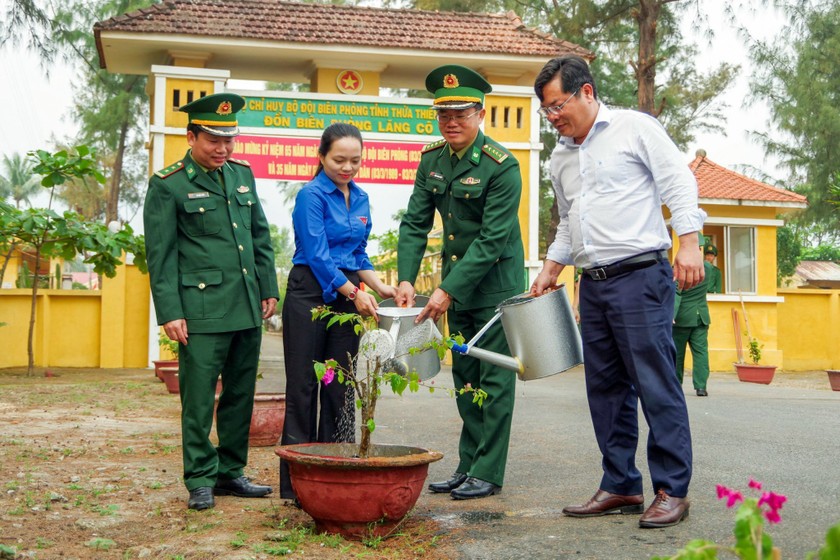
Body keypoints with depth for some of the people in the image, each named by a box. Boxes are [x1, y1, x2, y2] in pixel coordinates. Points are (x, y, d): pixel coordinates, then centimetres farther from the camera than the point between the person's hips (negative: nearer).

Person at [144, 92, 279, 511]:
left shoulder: (243, 174, 14)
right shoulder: (167, 184, -3)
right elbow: (160, 254, -5)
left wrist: (269, 289, 12)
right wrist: (169, 313, -10)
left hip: (248, 307, 6)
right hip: (202, 310, -6)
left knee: (241, 394, 11)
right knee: (198, 398, 0)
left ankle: (230, 472, 22)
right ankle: (200, 480, 12)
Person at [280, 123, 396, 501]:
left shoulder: (360, 198, 12)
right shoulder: (311, 195, -9)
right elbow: (317, 255, -16)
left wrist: (379, 286, 4)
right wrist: (354, 292, -20)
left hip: (349, 296, 7)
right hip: (310, 296, -6)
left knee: (340, 387, 8)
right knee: (304, 386, -2)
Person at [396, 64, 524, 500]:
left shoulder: (501, 166, -18)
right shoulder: (432, 159, 2)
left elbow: (492, 240, -22)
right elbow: (415, 223, 1)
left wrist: (448, 291, -24)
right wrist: (405, 279, -12)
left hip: (495, 284, -7)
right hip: (456, 284, 7)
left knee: (494, 377, -1)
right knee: (464, 376, 12)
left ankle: (488, 472, 7)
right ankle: (467, 466, 21)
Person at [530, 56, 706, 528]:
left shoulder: (635, 128, -1)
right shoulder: (561, 157, 19)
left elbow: (679, 183, -7)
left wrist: (689, 244, -18)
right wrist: (550, 271, 17)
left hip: (640, 275, -7)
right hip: (593, 285, 7)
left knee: (656, 384, -6)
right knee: (606, 388, 8)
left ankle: (672, 490, 2)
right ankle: (622, 486, 17)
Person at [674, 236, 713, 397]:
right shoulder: (708, 267, 0)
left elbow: (676, 294, -20)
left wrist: (671, 315, -23)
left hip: (682, 317, -3)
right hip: (701, 316, 3)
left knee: (677, 353, 8)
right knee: (701, 351, 1)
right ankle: (701, 386, -7)